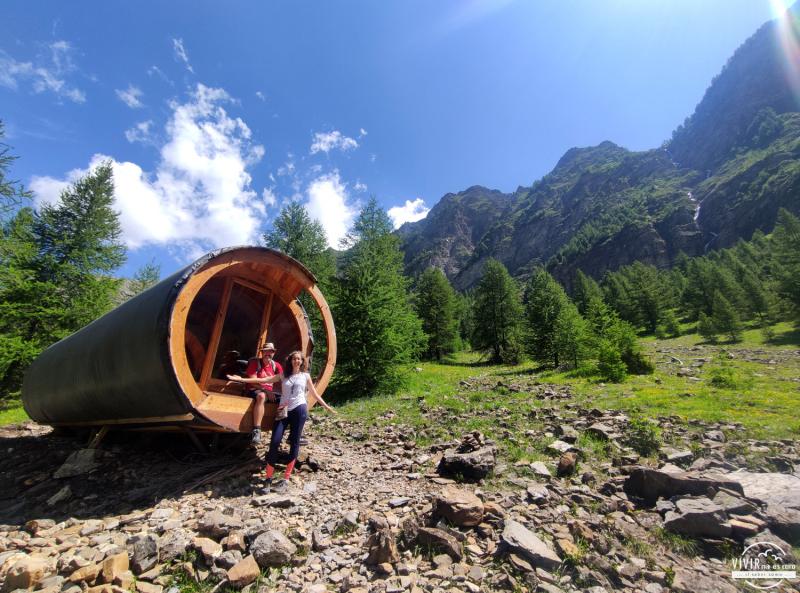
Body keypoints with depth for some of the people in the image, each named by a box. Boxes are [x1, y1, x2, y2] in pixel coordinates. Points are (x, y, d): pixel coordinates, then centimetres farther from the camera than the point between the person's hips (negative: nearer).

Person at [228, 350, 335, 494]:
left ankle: (286, 479, 10)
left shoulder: (305, 376, 8)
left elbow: (315, 394, 13)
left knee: (294, 443, 0)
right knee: (274, 442, -6)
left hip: (299, 410, -1)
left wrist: (326, 407, 11)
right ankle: (268, 478, 7)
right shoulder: (283, 376, 11)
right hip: (284, 411, 1)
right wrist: (242, 379, 1)